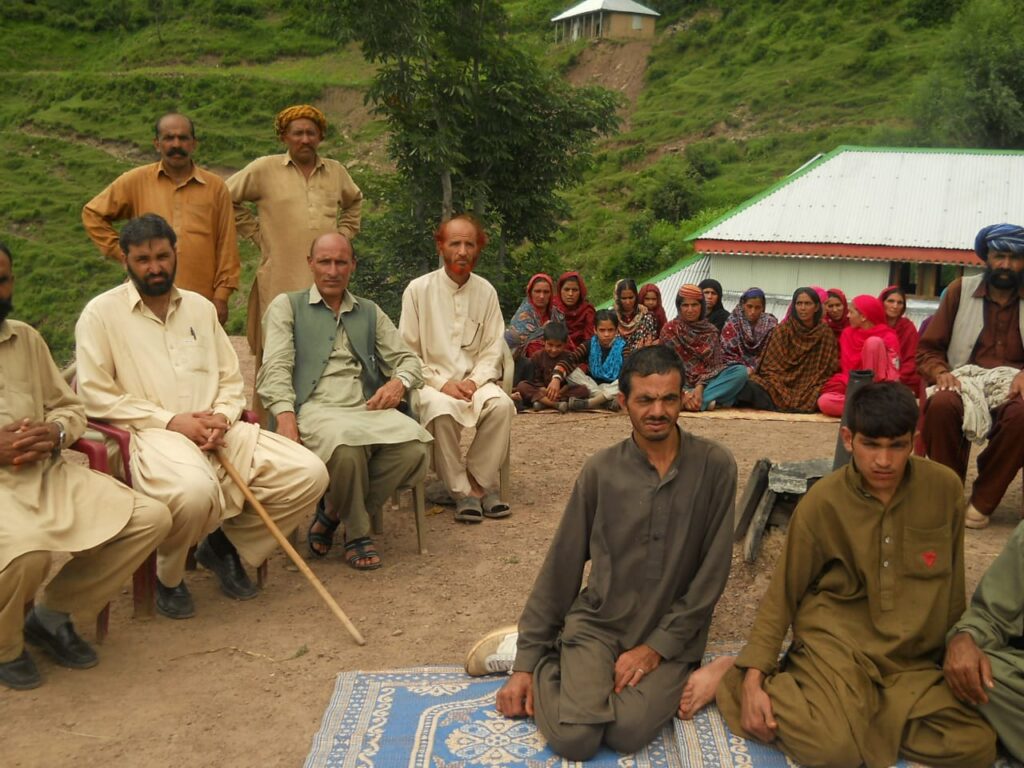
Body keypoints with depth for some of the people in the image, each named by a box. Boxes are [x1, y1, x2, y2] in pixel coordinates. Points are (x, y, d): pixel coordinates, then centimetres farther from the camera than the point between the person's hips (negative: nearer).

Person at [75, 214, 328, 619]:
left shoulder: (200, 307, 18)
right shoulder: (101, 312, 2)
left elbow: (231, 379, 17)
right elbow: (95, 396, -5)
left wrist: (222, 417, -6)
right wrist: (171, 421, -14)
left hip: (218, 432, 5)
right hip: (151, 434, -5)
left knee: (309, 474, -13)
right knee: (194, 491, -39)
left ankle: (226, 543, 11)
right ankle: (168, 576, -4)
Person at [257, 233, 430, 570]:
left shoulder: (370, 312, 25)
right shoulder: (287, 306, 14)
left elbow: (408, 359, 23)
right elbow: (276, 368, 0)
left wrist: (399, 381, -3)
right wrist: (286, 417, -18)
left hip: (367, 407, 4)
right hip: (314, 407, -4)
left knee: (413, 443, -28)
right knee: (346, 443, -39)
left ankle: (332, 517, -7)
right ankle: (356, 533, -9)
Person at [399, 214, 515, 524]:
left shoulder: (486, 291, 7)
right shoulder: (418, 289, -2)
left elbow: (493, 348, 6)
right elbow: (408, 352, -3)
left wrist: (475, 380, -12)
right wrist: (441, 383, -15)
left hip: (474, 380, 3)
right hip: (432, 381, -2)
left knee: (501, 405, -28)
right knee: (442, 411, -35)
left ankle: (481, 482, -13)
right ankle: (462, 491, -19)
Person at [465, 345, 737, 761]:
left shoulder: (714, 466, -8)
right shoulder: (601, 470, -4)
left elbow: (713, 572, -6)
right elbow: (561, 565, 0)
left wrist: (659, 645, -12)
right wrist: (526, 661, 0)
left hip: (671, 633, 0)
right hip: (597, 622, 0)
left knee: (628, 732, -25)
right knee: (573, 738, -20)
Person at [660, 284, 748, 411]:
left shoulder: (711, 331, 11)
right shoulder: (669, 330, 2)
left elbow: (714, 364, 2)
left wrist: (700, 386, -18)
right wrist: (683, 393, -21)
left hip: (706, 382, 3)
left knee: (741, 371, -22)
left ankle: (698, 401, -29)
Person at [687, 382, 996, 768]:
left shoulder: (945, 488, -4)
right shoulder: (822, 502, -9)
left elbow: (953, 587, 11)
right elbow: (782, 595, -3)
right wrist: (753, 678, -11)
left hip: (913, 660, 4)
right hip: (835, 642, -4)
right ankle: (736, 675, -1)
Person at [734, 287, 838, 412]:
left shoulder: (825, 334, 2)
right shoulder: (783, 329, 0)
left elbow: (827, 370, 4)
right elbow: (771, 366, -3)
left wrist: (816, 391, -12)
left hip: (809, 390, 4)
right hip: (780, 384, -4)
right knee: (753, 387, -30)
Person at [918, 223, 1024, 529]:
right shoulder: (961, 290, 11)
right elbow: (928, 349, 10)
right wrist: (941, 373, -13)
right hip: (965, 384, 0)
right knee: (941, 405, -37)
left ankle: (982, 502, -17)